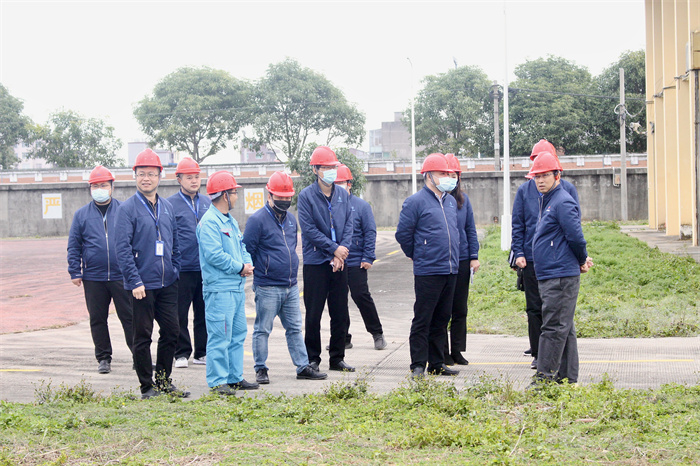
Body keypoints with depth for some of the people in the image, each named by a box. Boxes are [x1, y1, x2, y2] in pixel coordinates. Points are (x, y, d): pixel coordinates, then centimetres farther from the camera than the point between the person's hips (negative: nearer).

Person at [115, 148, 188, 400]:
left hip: (168, 284, 5)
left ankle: (163, 381, 20)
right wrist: (135, 281, -16)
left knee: (171, 331, 7)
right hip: (143, 285, -5)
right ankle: (147, 386, 10)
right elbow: (122, 249, -10)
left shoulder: (167, 207, 12)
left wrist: (175, 271, 9)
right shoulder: (128, 208, -6)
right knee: (143, 336, 1)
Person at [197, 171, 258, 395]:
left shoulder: (230, 220, 17)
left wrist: (248, 263, 2)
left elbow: (241, 246, 23)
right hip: (219, 289, -10)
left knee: (238, 334, 14)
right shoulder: (209, 222, -14)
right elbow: (214, 254, -21)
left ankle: (235, 377, 22)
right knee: (220, 336, -8)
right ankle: (217, 381, -3)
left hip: (237, 287, 10)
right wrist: (239, 267, -13)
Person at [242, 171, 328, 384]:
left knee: (295, 328, 10)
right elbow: (247, 251, -9)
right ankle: (261, 369, 9)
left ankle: (303, 367, 15)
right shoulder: (258, 220, -10)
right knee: (262, 329, 1)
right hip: (267, 288, -7)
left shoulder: (291, 219, 14)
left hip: (291, 287, 7)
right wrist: (259, 272, -6)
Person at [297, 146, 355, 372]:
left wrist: (343, 250, -9)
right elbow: (309, 229, -11)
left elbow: (349, 224, 6)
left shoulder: (342, 195, 9)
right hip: (316, 262, -4)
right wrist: (334, 249, -12)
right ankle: (312, 358, 10)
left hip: (340, 261, 5)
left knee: (340, 313, 8)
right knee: (313, 313, 0)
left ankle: (337, 358, 18)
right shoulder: (306, 196, -6)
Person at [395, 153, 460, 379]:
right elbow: (403, 233, -5)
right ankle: (418, 365, 1)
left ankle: (437, 363, 19)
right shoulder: (416, 202, -8)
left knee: (442, 319, 11)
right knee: (422, 320, -4)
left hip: (451, 270, 7)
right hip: (427, 272, -7)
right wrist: (417, 256, 4)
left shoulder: (451, 201, 15)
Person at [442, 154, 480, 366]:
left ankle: (457, 350, 19)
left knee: (460, 309, 9)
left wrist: (474, 257, 5)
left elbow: (470, 229, 11)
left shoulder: (463, 199, 7)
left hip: (462, 261, 4)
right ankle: (443, 352, 11)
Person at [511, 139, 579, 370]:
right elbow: (517, 224, 8)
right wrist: (518, 253, -2)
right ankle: (537, 354, 12)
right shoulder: (525, 190, 7)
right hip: (532, 258, 1)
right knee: (534, 308, 5)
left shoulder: (567, 188, 5)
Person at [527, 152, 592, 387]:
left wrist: (582, 261, 0)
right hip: (547, 276, 10)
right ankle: (567, 377, 18)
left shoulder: (563, 202, -13)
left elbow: (575, 236, -16)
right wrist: (582, 260, 18)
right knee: (564, 327, 13)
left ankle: (545, 376, -9)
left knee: (554, 326, -9)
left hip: (561, 276, -10)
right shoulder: (546, 201, 18)